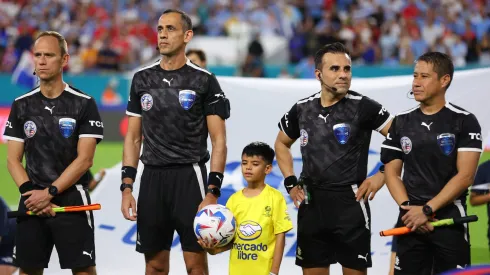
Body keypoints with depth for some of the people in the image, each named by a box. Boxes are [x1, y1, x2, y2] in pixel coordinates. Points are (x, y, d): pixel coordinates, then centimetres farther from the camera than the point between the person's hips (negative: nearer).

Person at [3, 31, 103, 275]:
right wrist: (30, 192, -10)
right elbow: (13, 160, 7)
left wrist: (49, 193, -14)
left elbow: (84, 160, -8)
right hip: (32, 202, 4)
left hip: (71, 201, -3)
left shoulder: (84, 105, -2)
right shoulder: (22, 106, 9)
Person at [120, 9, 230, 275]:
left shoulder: (204, 81, -3)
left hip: (189, 176, -4)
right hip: (152, 178, 4)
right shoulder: (142, 79, 10)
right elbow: (133, 138, 13)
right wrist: (127, 187, 4)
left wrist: (212, 192, -14)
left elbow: (219, 141, -4)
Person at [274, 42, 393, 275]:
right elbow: (282, 144, 24)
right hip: (311, 204, 5)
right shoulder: (302, 109, 6)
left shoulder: (362, 107, -8)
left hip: (350, 203, -4)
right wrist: (290, 182, 13)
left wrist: (381, 177, -10)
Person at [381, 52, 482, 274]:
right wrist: (408, 207, -7)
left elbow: (465, 176, -10)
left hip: (450, 221, -4)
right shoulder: (401, 122, 10)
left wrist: (427, 210, -15)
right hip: (410, 221, 4)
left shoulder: (464, 122, -3)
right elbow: (392, 173, 10)